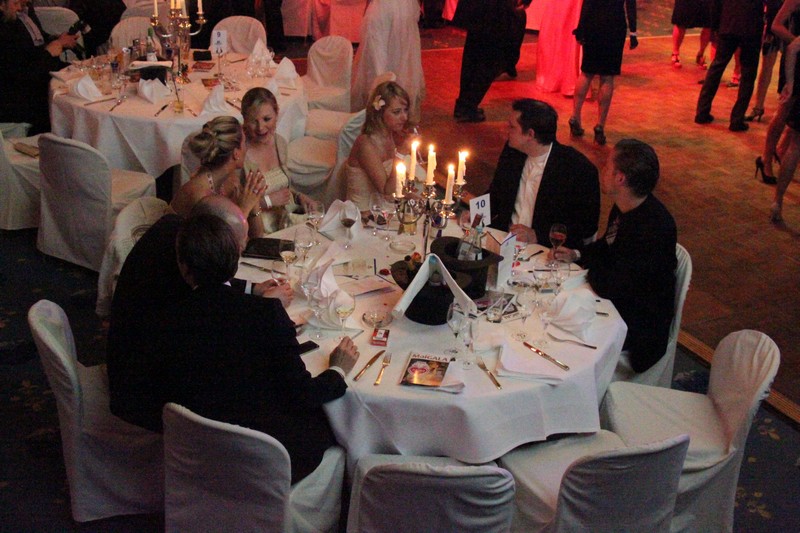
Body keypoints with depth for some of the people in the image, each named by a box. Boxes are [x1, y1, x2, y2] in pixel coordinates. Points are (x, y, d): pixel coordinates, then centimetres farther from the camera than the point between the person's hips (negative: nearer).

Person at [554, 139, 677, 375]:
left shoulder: (654, 228, -32)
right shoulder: (625, 208, -2)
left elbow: (610, 288, -31)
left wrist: (589, 265, -10)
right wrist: (576, 255, 1)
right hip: (616, 302, 9)